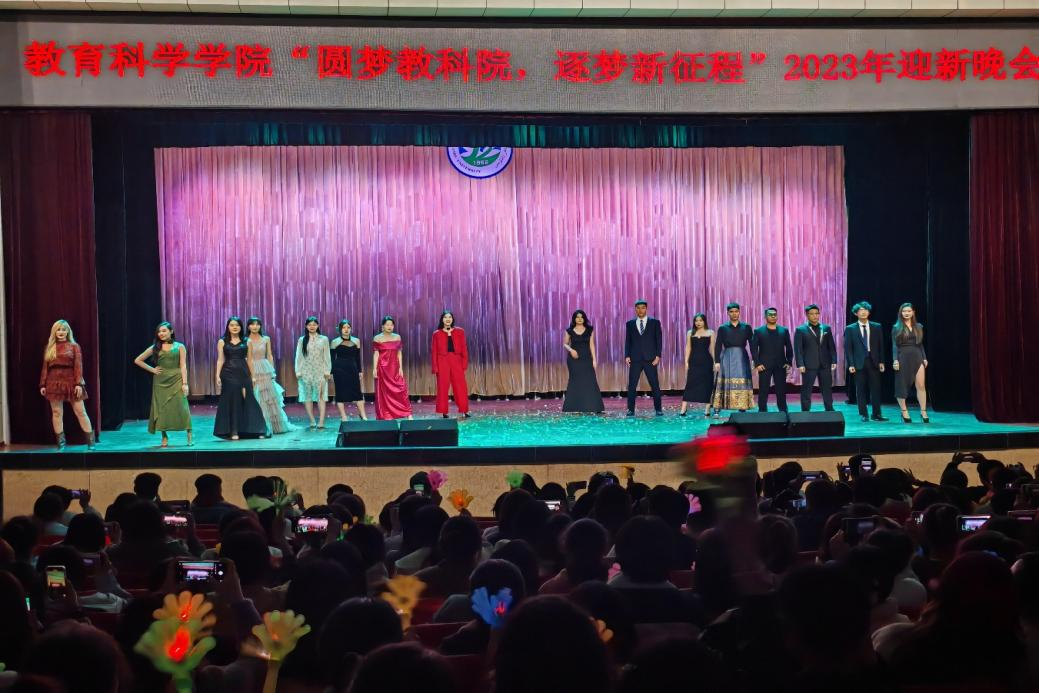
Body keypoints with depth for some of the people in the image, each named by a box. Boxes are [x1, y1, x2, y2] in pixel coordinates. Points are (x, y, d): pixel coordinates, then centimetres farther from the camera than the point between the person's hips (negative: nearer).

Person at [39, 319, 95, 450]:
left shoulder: (74, 346, 2)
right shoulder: (49, 348, 11)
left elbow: (78, 366, -5)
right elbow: (45, 367, 9)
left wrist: (79, 383, -14)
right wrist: (42, 385, 3)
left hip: (71, 382, -3)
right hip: (54, 383, 3)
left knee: (80, 411, -3)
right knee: (56, 412, 4)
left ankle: (90, 441, 0)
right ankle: (61, 442, 12)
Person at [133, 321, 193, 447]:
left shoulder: (179, 347, 4)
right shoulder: (155, 348, 8)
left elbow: (183, 366, -1)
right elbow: (138, 360, 13)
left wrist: (185, 383, -10)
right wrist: (152, 369, 5)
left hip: (176, 380, -2)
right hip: (160, 382, 2)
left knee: (181, 407, -9)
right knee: (161, 408, 0)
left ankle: (189, 436, -8)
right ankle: (164, 437, 7)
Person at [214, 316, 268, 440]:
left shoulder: (246, 341, 8)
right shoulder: (222, 342, 5)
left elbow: (249, 360, 10)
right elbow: (220, 360, 2)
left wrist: (252, 376, 8)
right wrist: (217, 376, -7)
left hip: (244, 374, 1)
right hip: (229, 375, -1)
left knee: (248, 401, 1)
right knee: (232, 402, 2)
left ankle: (255, 430, 5)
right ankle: (233, 431, 6)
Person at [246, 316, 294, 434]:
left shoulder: (266, 339, 7)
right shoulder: (247, 341, -2)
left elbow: (269, 356, 10)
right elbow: (248, 359, -6)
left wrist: (273, 371, 2)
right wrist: (251, 375, -13)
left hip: (266, 370, 3)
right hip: (254, 370, -3)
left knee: (271, 398, 8)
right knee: (257, 400, 1)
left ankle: (276, 425, 18)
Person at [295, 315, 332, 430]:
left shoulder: (323, 339, 6)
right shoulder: (301, 340, 7)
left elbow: (327, 356, 5)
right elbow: (298, 356, 6)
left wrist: (327, 371, -1)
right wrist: (298, 371, 0)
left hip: (320, 372, -1)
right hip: (306, 372, 1)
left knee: (321, 396, -7)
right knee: (307, 396, 1)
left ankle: (321, 422, -12)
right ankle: (312, 422, 7)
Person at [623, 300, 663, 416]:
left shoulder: (655, 322, 5)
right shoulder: (630, 323, 9)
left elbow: (659, 340, 2)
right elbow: (627, 341, 9)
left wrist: (657, 356, -6)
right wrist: (627, 356, -1)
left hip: (650, 359, -1)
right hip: (635, 359, 1)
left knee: (655, 384, 1)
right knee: (632, 385, 0)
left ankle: (658, 409, 9)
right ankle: (631, 409, 6)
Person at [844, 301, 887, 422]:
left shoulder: (876, 327, 8)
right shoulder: (850, 329, 3)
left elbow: (880, 345, 9)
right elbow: (848, 348, 0)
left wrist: (881, 361, 2)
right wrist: (850, 364, -8)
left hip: (873, 362, 1)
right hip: (859, 363, -1)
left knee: (875, 388, 0)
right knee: (860, 389, 2)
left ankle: (876, 414, 6)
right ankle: (863, 414, 9)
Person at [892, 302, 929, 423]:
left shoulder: (918, 327, 11)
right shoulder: (897, 328, 1)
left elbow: (921, 344, 14)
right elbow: (894, 345, -3)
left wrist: (924, 358, 7)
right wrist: (895, 360, -12)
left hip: (917, 357, 2)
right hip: (903, 358, -2)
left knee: (921, 385, -6)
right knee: (902, 386, 3)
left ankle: (923, 412, -2)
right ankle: (904, 412, 14)